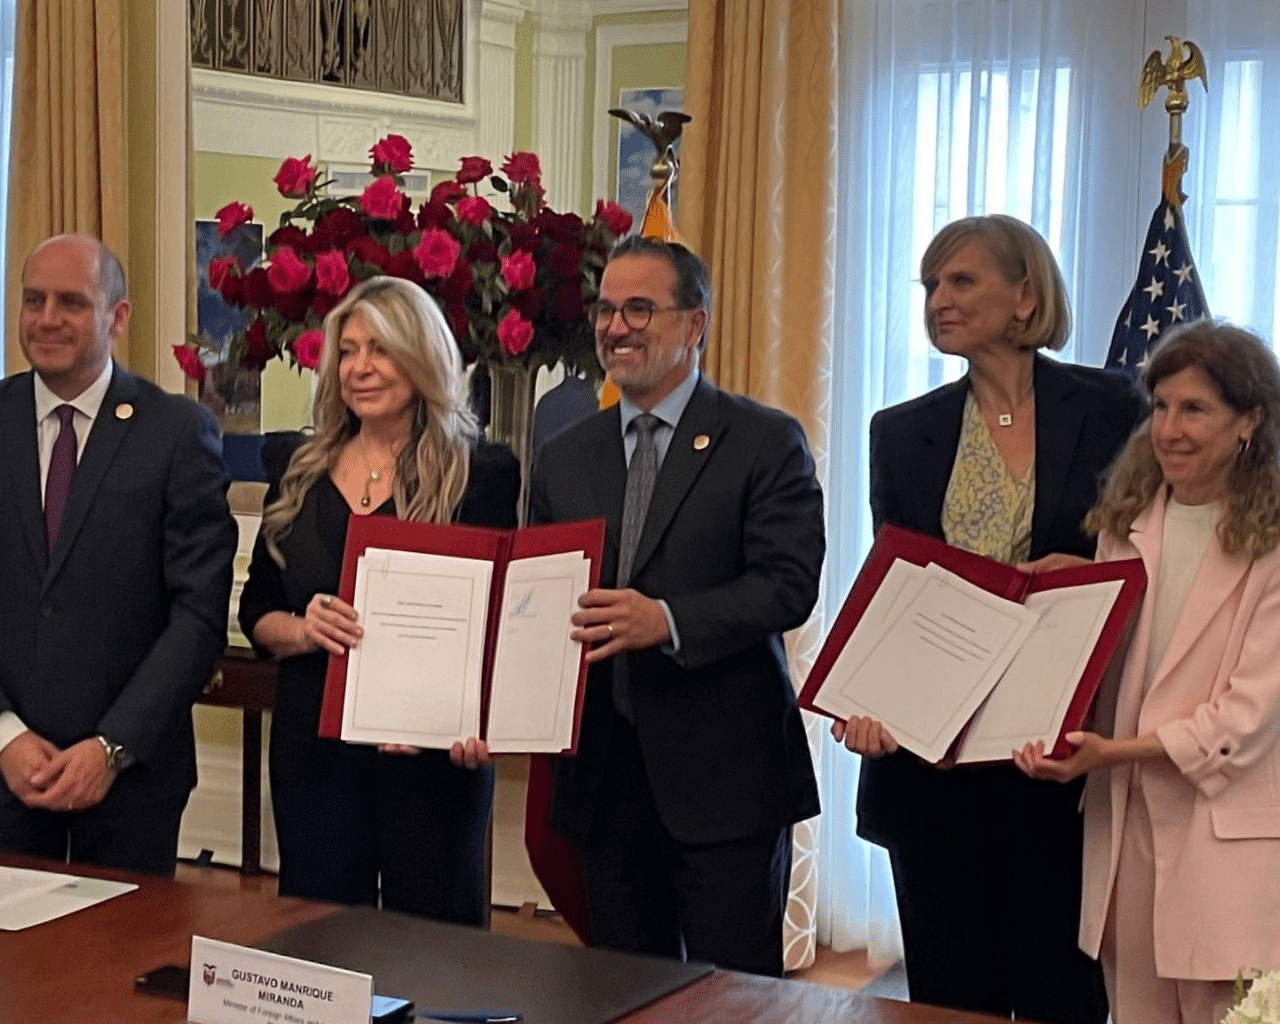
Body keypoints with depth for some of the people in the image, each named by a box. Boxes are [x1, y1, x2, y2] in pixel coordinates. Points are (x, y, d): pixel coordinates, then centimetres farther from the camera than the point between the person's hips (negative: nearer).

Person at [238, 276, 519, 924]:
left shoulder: (479, 475, -3)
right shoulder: (300, 474, 8)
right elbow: (255, 611, 11)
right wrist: (302, 629, -12)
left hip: (432, 749, -3)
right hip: (314, 744, 3)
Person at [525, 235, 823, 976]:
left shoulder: (766, 443, -3)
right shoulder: (565, 458, 13)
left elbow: (789, 584, -13)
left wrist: (668, 620, -26)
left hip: (725, 775, -5)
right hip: (604, 775, 5)